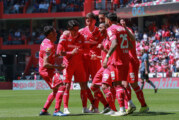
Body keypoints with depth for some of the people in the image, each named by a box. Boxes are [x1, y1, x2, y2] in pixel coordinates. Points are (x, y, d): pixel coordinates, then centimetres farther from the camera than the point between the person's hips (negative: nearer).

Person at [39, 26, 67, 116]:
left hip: (46, 71, 10)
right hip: (46, 70, -10)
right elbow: (45, 64, -26)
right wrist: (57, 67, -22)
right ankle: (57, 111, -24)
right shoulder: (49, 46, -21)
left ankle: (44, 111, 22)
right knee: (61, 87, -19)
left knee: (55, 90, 20)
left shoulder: (46, 42, 10)